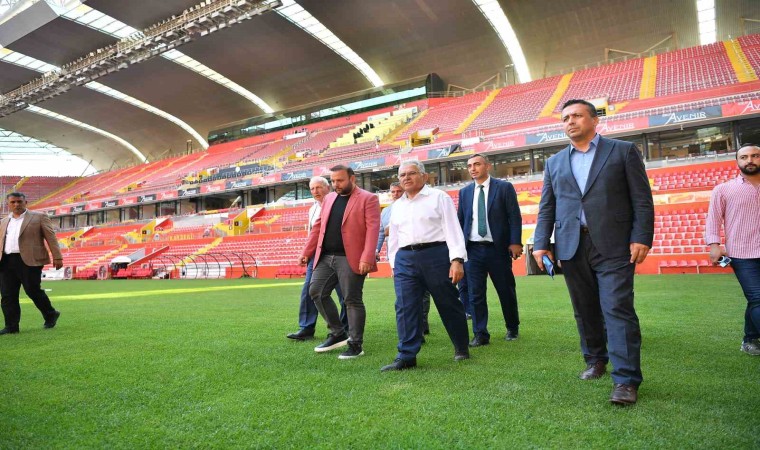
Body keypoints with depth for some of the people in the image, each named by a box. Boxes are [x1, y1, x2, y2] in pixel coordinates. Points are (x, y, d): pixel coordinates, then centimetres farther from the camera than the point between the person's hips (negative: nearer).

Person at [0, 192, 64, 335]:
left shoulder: (39, 217, 3)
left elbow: (51, 237, -2)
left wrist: (57, 257, -10)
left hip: (30, 261, -5)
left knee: (33, 291, -4)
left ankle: (51, 315, 18)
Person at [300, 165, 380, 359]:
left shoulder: (368, 199, -4)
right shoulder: (328, 198, 16)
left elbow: (372, 229, -13)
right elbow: (318, 226, 18)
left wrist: (367, 258, -23)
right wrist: (307, 252, 12)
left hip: (350, 259, -7)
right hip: (325, 257, 7)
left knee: (352, 300, -1)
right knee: (316, 292, 6)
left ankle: (355, 344, 13)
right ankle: (337, 334, 22)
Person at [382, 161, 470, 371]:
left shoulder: (439, 197, 3)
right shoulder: (397, 206, 19)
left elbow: (452, 229, -4)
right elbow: (393, 237, 22)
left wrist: (457, 259, -13)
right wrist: (394, 264, 15)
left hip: (436, 255, -4)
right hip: (405, 259, 5)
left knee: (448, 304, 5)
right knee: (405, 308, -4)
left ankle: (461, 348, 24)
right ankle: (406, 356, 1)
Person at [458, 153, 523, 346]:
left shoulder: (504, 187, 0)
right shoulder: (464, 192, 11)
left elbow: (515, 217, -3)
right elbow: (460, 220, 12)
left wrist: (515, 242, -12)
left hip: (498, 248, -2)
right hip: (473, 249, 3)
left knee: (506, 291, 9)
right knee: (476, 294, 1)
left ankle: (512, 328, 29)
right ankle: (480, 334, 10)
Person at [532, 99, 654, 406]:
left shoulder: (623, 151, 6)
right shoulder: (554, 163, 16)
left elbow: (642, 199, 1)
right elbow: (546, 208, 12)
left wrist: (642, 238, -9)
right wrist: (541, 244, 1)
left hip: (613, 245, -3)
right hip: (572, 247, 4)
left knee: (618, 309, -7)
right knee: (585, 310, 11)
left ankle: (626, 380, -2)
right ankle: (595, 360, 29)